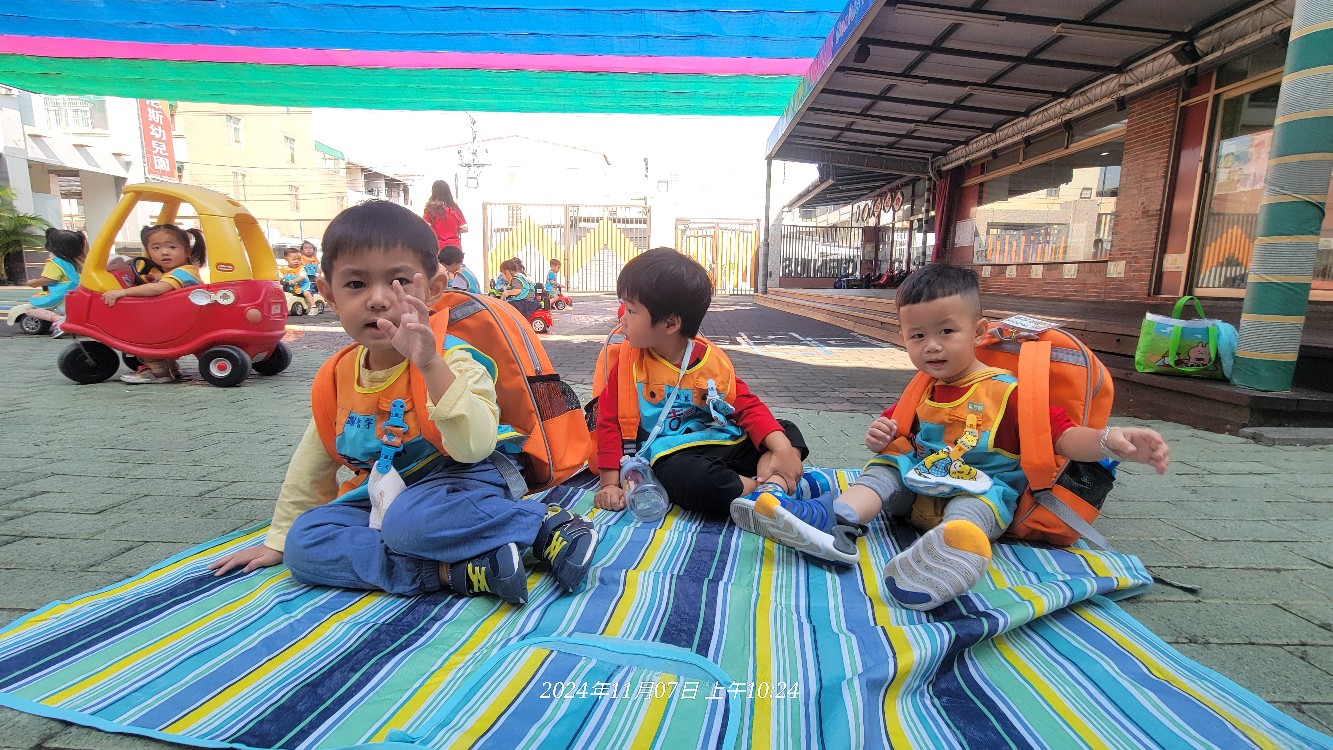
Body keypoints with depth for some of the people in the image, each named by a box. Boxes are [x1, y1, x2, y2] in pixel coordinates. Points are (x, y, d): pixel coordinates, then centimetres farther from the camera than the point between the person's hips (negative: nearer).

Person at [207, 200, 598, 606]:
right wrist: (278, 538, 23)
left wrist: (430, 364, -45)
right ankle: (457, 571, -23)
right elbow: (311, 464, 16)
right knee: (303, 542, -14)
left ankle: (543, 522, -21)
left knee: (408, 520, -36)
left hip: (456, 484, -7)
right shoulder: (336, 377, 1)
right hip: (381, 498, 8)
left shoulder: (451, 359, -18)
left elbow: (475, 447, -35)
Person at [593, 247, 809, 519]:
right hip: (675, 456, -4)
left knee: (790, 434, -4)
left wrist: (782, 448, -15)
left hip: (727, 445, 4)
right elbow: (609, 420, 2)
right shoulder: (629, 362, -2)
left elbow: (748, 406, 2)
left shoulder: (712, 359, 0)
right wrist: (610, 483, -5)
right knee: (693, 480, -37)